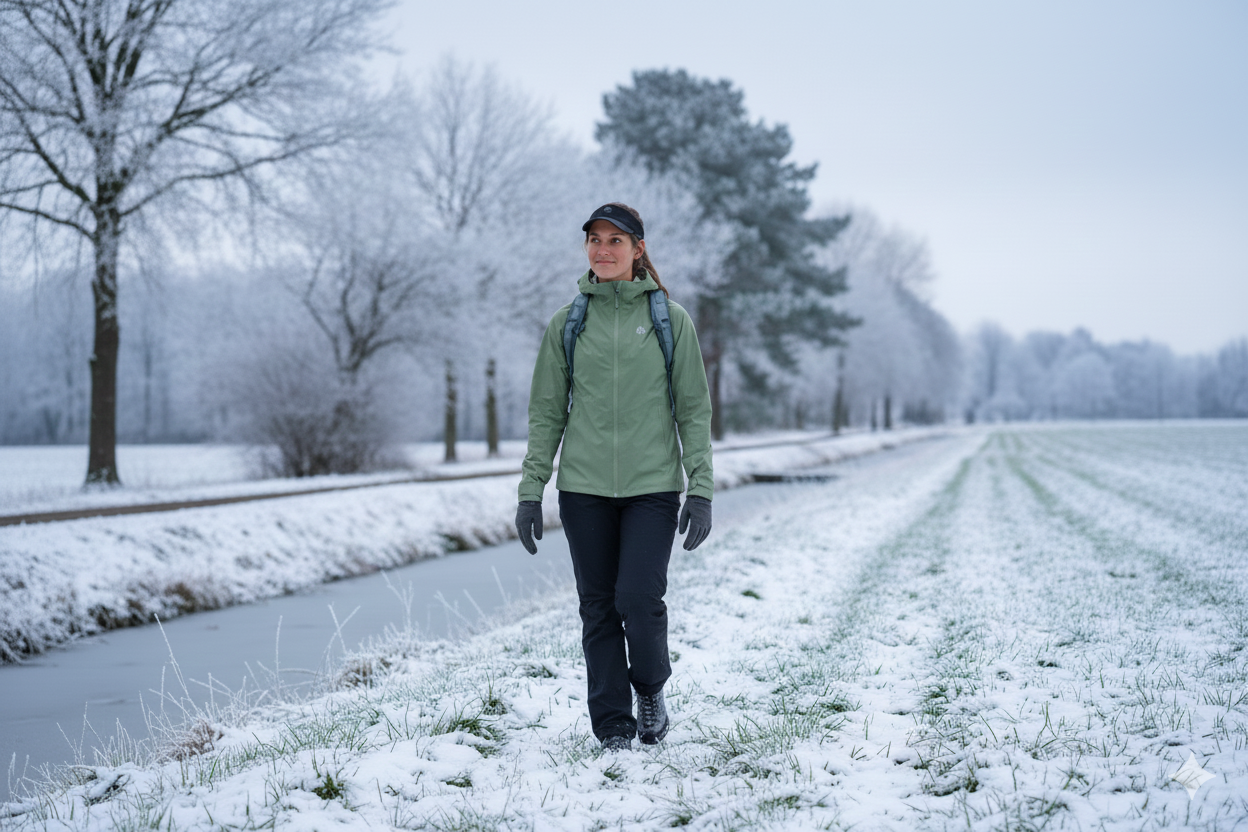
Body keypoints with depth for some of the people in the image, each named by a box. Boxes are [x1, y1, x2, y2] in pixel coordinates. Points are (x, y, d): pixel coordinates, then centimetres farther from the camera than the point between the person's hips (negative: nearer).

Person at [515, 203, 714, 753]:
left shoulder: (670, 318, 3)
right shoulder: (568, 322, 7)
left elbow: (694, 409, 3)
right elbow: (546, 412, 8)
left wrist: (701, 489, -4)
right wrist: (531, 490, 2)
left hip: (653, 486, -2)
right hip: (584, 487, 2)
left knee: (639, 598, -12)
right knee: (599, 609, 4)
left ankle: (650, 689, 17)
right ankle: (613, 729, 14)